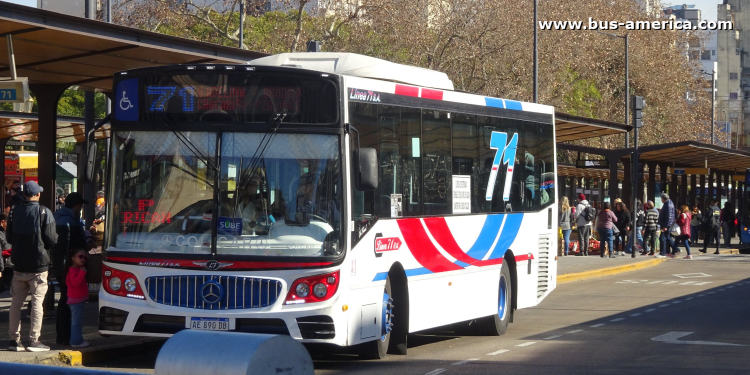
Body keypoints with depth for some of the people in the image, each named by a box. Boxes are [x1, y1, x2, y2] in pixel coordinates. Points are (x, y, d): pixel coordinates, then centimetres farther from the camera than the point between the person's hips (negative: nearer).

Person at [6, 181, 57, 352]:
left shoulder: (15, 211, 3)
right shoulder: (44, 212, -11)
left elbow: (9, 237, 10)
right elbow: (51, 240, -11)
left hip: (19, 264, 4)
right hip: (38, 264, -4)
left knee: (16, 302, 10)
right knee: (37, 301, -1)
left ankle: (14, 339, 12)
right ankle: (34, 340, -3)